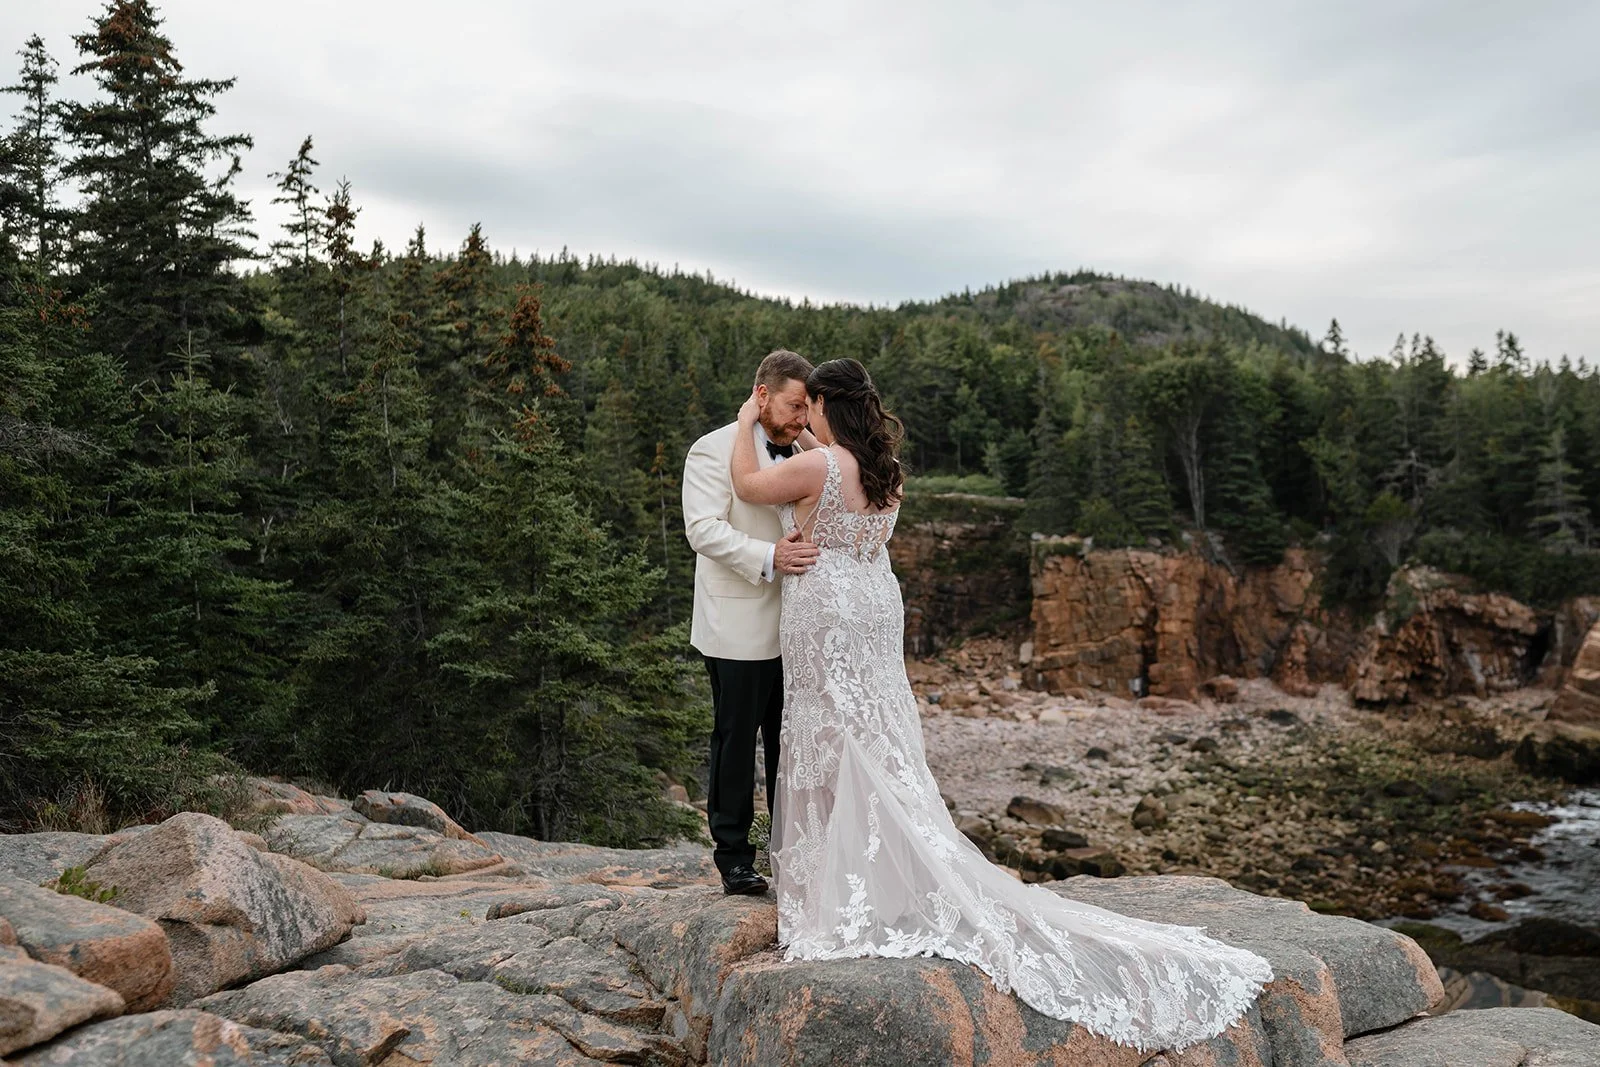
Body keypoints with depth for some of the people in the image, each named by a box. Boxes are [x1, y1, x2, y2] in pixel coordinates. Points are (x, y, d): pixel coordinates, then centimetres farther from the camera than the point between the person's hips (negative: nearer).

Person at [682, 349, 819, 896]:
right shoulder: (714, 451, -6)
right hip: (739, 629, -6)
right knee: (736, 740, 4)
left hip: (795, 626, 6)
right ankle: (733, 855, 16)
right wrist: (768, 557, -29)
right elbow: (703, 529, -17)